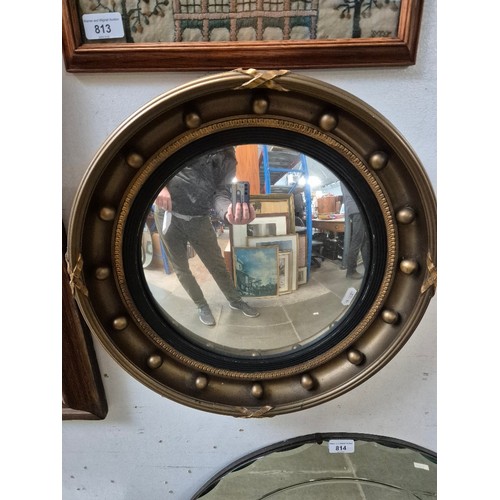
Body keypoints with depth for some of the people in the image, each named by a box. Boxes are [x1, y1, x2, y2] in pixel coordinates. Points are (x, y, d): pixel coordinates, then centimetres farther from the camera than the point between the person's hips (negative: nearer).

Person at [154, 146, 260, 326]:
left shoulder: (228, 159, 1)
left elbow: (220, 192, -15)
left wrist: (229, 212, -40)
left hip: (199, 220, 1)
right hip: (167, 214, 0)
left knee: (218, 265, 9)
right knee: (181, 268, 10)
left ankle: (235, 300, 31)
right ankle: (202, 306, 29)